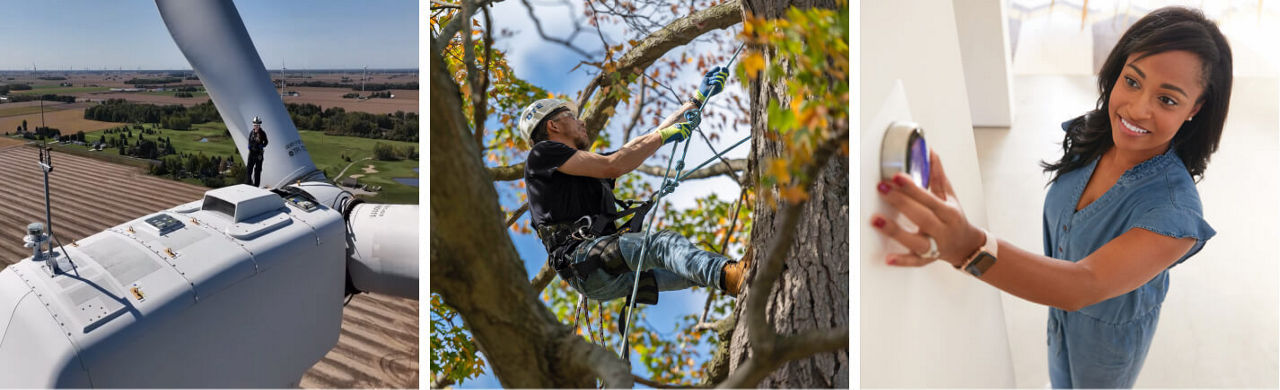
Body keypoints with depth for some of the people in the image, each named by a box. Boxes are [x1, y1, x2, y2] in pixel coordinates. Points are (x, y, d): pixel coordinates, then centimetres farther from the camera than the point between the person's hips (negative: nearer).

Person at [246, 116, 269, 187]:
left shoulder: (262, 133, -5)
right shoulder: (251, 132, 6)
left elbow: (266, 142, 3)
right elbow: (249, 140, 17)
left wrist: (261, 146, -15)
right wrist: (249, 146, -2)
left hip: (259, 153, -3)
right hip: (252, 152, 3)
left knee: (258, 169, 3)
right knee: (249, 168, 0)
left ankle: (256, 184, 9)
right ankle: (248, 182, 7)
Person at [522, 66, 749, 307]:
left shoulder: (590, 164, 30)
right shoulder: (542, 153, 4)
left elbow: (647, 143, 30)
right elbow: (613, 167, -9)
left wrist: (698, 99, 31)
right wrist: (664, 135, -2)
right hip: (583, 260, -9)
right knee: (664, 243, -33)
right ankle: (730, 276, -54)